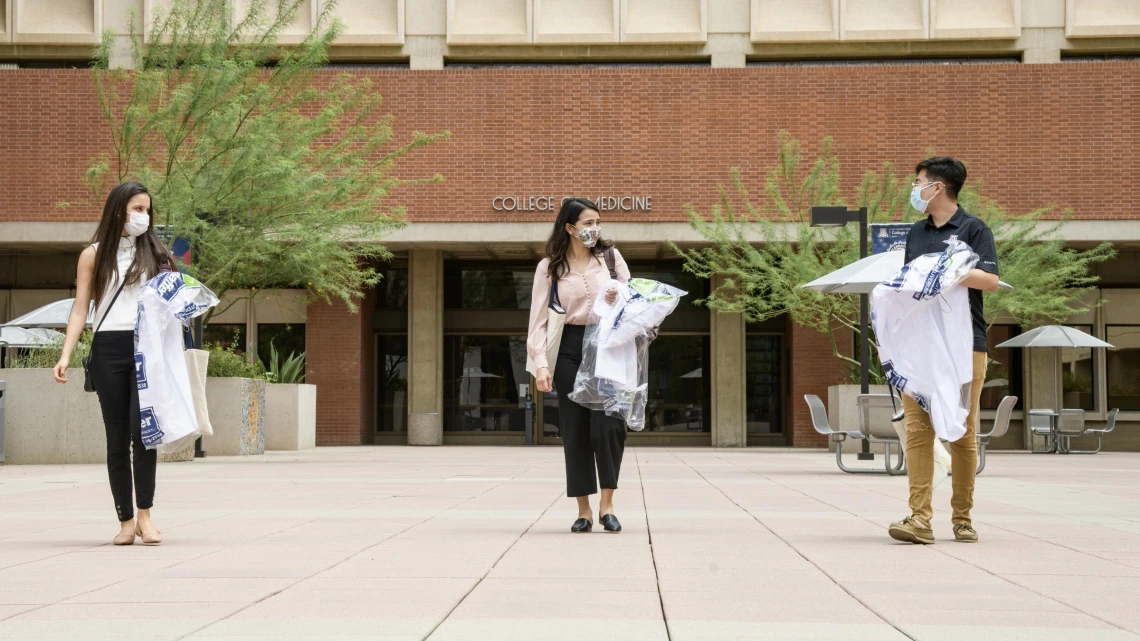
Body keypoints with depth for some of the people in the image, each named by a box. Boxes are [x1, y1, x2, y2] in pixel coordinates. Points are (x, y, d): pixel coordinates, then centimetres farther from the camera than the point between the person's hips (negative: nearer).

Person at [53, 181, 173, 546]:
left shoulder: (154, 252, 14)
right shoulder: (94, 256, 9)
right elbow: (80, 310, 6)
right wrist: (65, 356, -5)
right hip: (109, 351, 0)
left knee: (143, 431, -13)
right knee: (117, 438, 2)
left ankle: (145, 515, -5)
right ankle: (126, 521, 8)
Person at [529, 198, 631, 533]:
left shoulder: (610, 256, 6)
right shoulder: (549, 267, 3)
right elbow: (539, 320, 0)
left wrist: (620, 301, -12)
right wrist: (540, 363, -11)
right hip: (571, 350, 0)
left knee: (608, 425, -11)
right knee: (575, 429, 2)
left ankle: (607, 505, 1)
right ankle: (583, 510, 10)